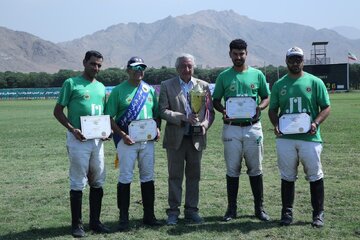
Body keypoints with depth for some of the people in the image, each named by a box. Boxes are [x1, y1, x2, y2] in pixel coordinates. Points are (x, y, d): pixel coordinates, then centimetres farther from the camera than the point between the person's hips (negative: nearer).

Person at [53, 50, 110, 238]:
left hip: (97, 139, 6)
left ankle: (95, 221, 21)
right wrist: (72, 129, -16)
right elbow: (58, 111, -3)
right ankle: (77, 224, 9)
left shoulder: (101, 87, 14)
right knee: (78, 183, -1)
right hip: (78, 139, -6)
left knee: (98, 182, 9)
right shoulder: (71, 83, -3)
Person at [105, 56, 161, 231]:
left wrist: (157, 128, -1)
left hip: (148, 139, 4)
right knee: (125, 178, -2)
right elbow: (109, 117, -4)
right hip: (127, 140, -4)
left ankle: (149, 215, 20)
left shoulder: (150, 90, 11)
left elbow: (156, 113, 18)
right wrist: (122, 135, -14)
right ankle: (123, 218, 7)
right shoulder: (118, 90, -2)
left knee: (148, 177, 10)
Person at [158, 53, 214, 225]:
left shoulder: (203, 86, 8)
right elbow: (163, 111, -6)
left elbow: (210, 110, 8)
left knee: (194, 175, 9)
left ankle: (192, 210, 19)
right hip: (175, 138, -2)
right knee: (175, 176, 4)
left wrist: (205, 124, -11)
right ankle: (173, 211, 13)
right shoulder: (167, 86, 2)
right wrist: (184, 118, -17)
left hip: (196, 138, 2)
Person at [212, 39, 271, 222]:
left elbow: (266, 97, 11)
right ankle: (232, 208, 15)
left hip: (253, 127, 1)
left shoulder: (257, 75, 5)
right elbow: (216, 100, 9)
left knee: (256, 169, 7)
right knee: (232, 170, 5)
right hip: (231, 128, 0)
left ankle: (259, 208, 17)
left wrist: (260, 107, -11)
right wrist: (223, 110, -12)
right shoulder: (224, 76, 4)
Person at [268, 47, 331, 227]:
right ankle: (287, 212, 20)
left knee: (315, 176, 3)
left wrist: (315, 123, -14)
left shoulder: (315, 82, 3)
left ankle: (318, 214, 15)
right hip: (285, 138, 2)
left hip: (310, 137, -2)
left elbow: (326, 107, 3)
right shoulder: (279, 84, 10)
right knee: (287, 177, 9)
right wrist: (275, 125, -5)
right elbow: (273, 109, 14)